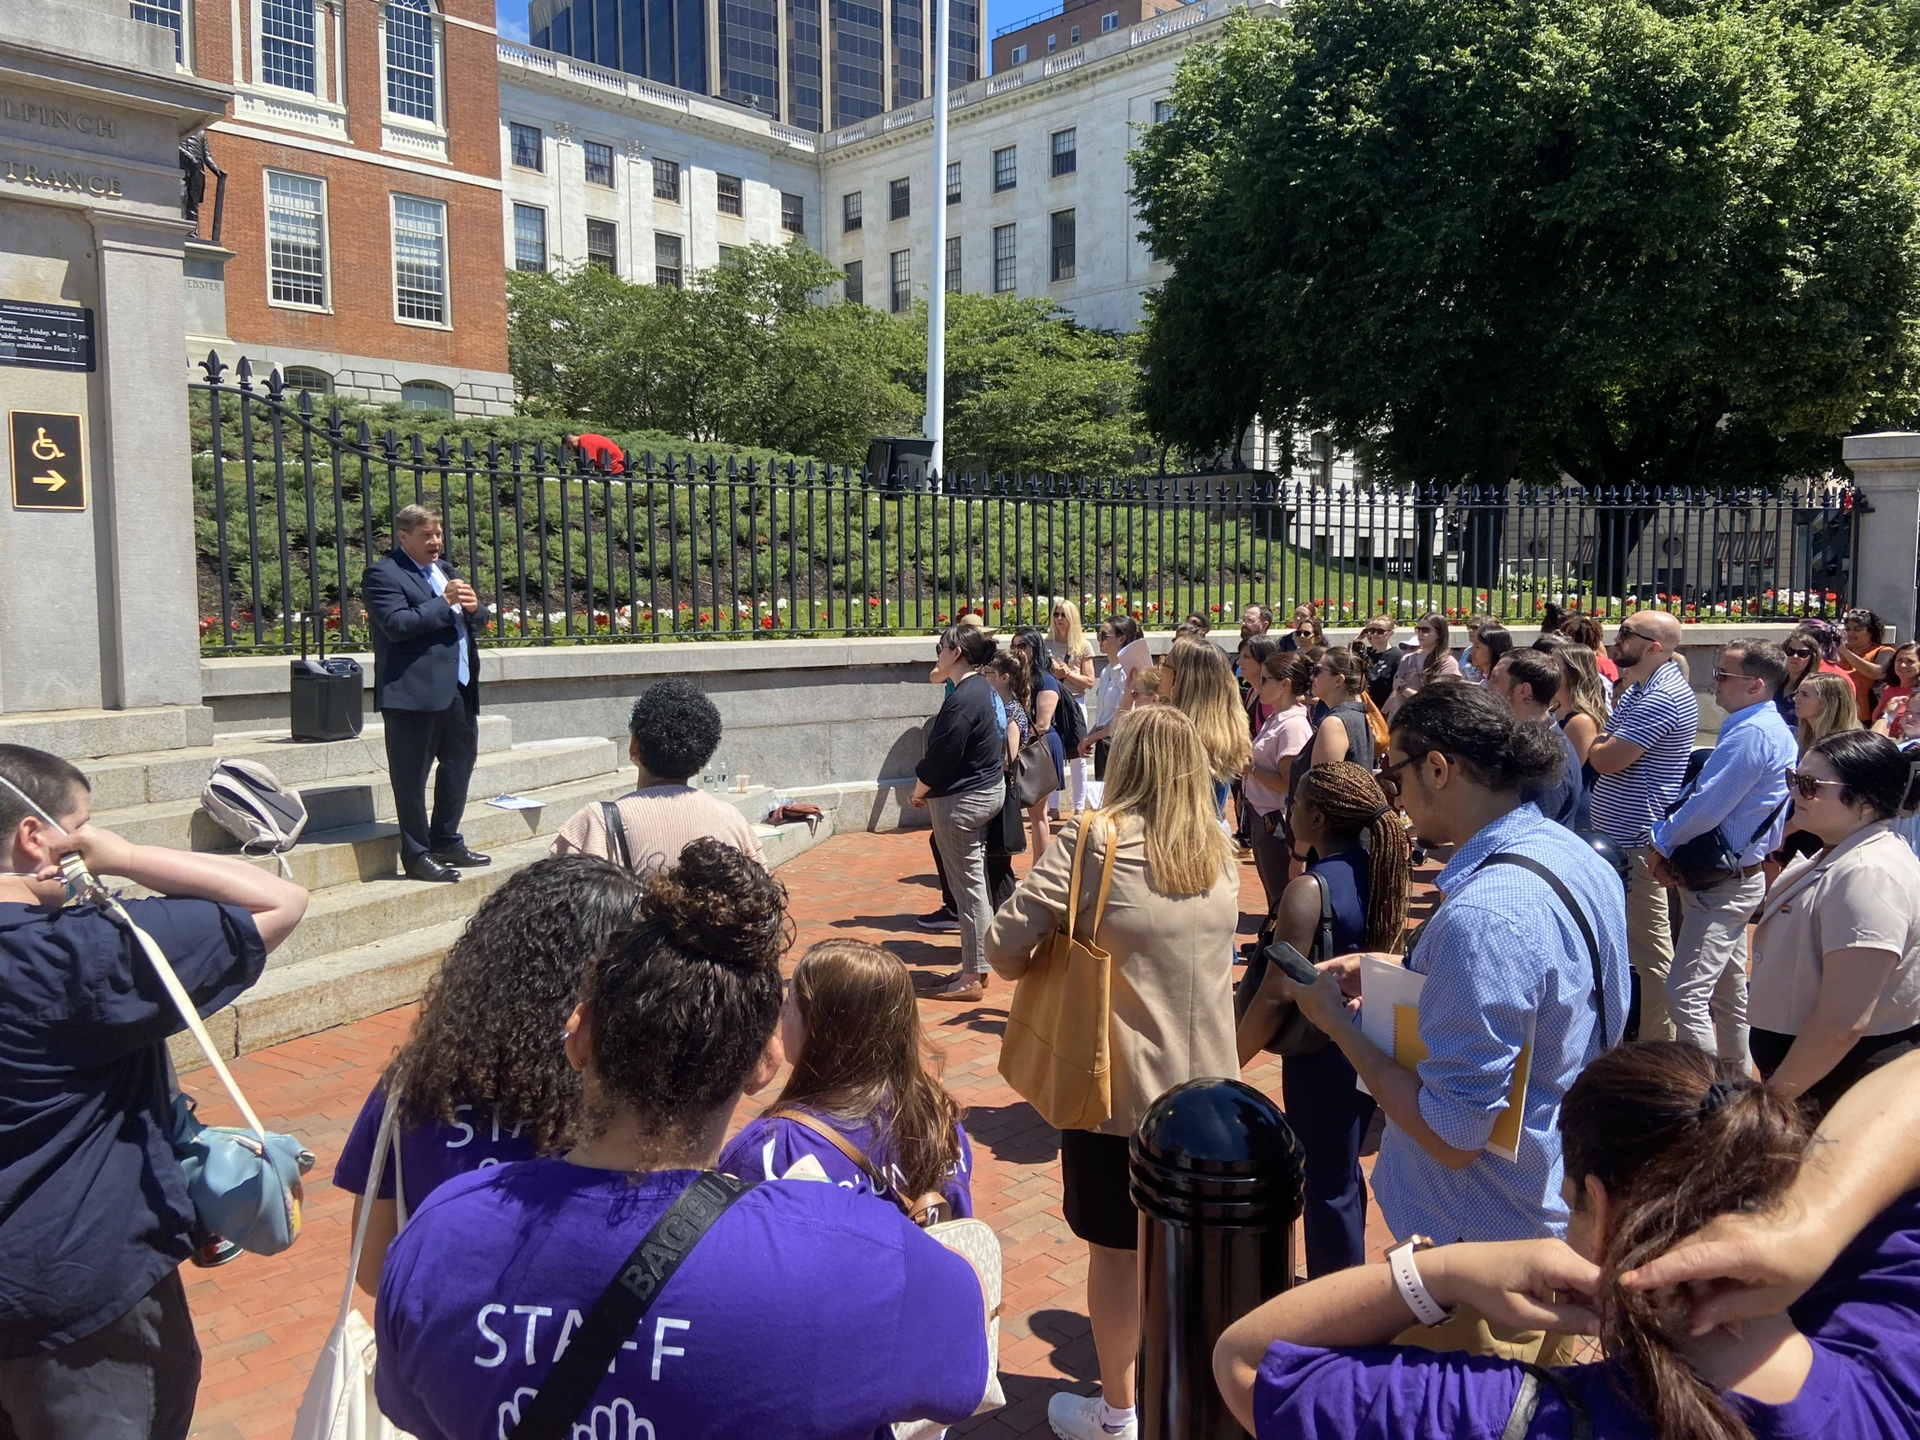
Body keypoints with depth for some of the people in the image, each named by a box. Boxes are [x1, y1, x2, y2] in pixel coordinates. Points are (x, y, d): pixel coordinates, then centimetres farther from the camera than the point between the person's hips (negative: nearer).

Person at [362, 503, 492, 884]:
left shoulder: (446, 570, 20)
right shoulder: (382, 574, -6)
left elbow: (477, 622, 21)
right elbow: (396, 624, -19)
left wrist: (474, 607, -2)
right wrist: (445, 603, -18)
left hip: (459, 691, 9)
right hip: (414, 692, -8)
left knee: (460, 762, 15)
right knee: (411, 777, -1)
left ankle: (446, 841, 28)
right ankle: (416, 855, 6)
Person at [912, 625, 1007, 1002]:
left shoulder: (962, 699, -21)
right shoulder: (986, 689, 9)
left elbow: (940, 759, -21)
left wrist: (918, 794, -3)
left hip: (962, 800, -10)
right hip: (990, 790, 10)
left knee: (968, 885, -2)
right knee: (975, 881, 16)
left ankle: (972, 977, 6)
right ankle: (976, 965, 25)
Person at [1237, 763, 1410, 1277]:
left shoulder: (1308, 890, -24)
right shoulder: (1378, 869, -2)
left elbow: (1274, 1000, -23)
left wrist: (1228, 1066, -14)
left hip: (1323, 1055, -8)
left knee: (1326, 1183, 10)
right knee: (1342, 1171, 24)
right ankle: (1344, 1277, 42)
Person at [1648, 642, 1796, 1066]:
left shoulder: (1752, 733, -22)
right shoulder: (1767, 726, 12)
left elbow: (1706, 807, -25)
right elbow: (1702, 794, 11)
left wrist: (1662, 844, -10)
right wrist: (1669, 841, 1)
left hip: (1723, 884, -11)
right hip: (1737, 874, 11)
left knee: (1686, 995, -12)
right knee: (1729, 991, 22)